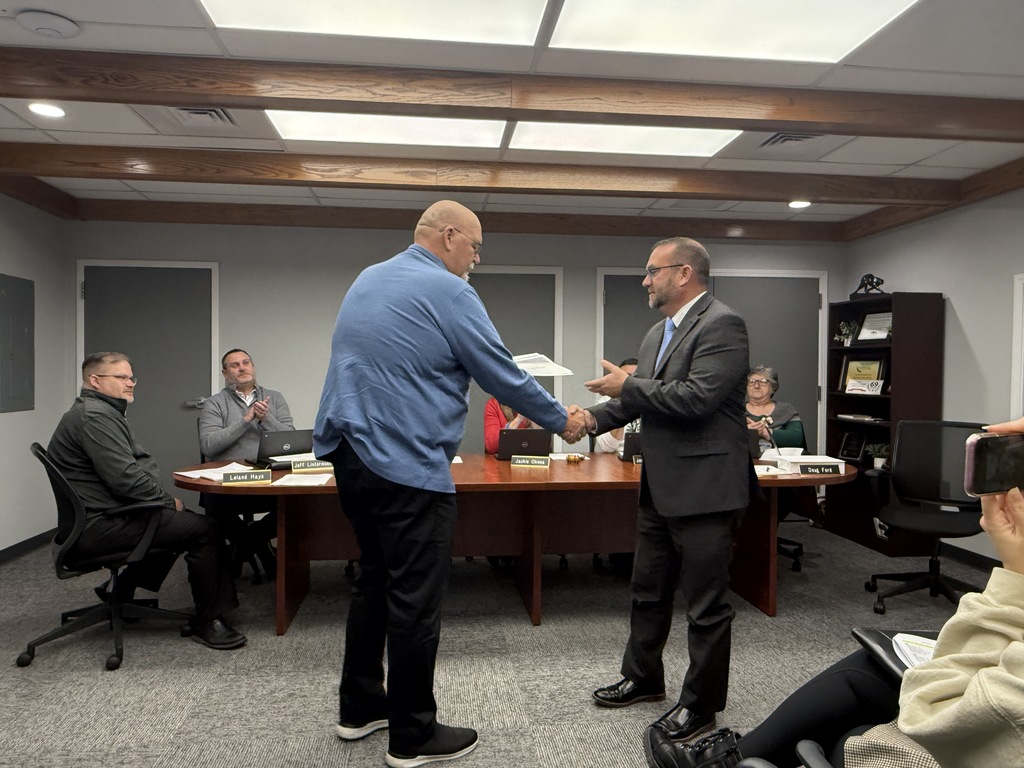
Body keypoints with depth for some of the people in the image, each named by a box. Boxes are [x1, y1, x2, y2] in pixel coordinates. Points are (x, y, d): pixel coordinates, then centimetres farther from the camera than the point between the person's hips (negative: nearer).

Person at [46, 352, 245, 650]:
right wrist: (167, 501, -11)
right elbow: (124, 477, -25)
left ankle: (121, 589, 26)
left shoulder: (103, 412, 19)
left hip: (105, 516, 11)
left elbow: (134, 464, 19)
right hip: (102, 525, -11)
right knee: (205, 529, -16)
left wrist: (164, 500, 6)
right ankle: (207, 623, -6)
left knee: (186, 521, 22)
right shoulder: (95, 415, -17)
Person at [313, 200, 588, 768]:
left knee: (374, 581, 20)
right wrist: (561, 421, 5)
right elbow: (502, 375, -9)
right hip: (406, 465, -9)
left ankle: (360, 706, 33)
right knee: (415, 601, 2)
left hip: (351, 454, 9)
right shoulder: (447, 291, -11)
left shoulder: (367, 279, 15)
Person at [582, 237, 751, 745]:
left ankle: (701, 705, 25)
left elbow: (697, 398, -25)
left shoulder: (721, 325, -15)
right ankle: (643, 678, 40)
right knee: (648, 591, 21)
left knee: (705, 605, 7)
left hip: (704, 489, -9)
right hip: (660, 488, 9)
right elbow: (641, 399, 14)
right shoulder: (657, 334, 13)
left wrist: (628, 386, -16)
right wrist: (596, 416, -3)